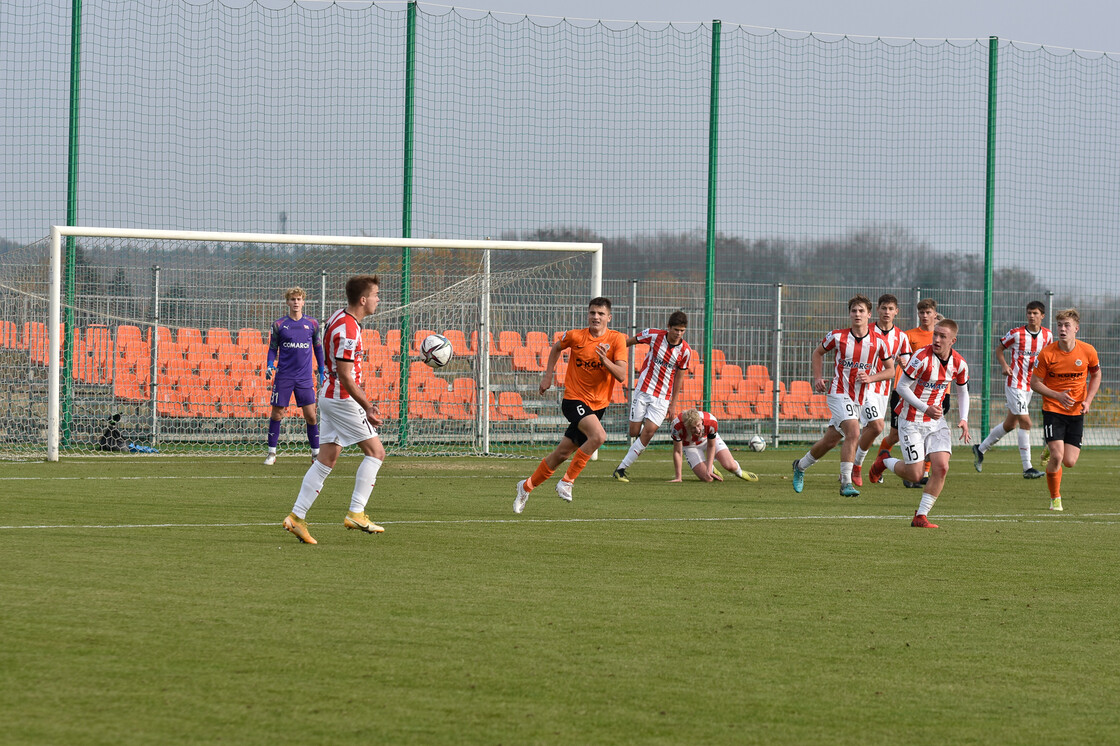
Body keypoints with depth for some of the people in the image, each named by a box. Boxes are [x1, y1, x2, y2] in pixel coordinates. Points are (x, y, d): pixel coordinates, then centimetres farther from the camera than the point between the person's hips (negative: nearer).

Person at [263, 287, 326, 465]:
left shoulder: (312, 324, 6)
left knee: (311, 415, -3)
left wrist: (322, 372, 13)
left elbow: (318, 348, 15)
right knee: (277, 413, 0)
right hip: (283, 377, 0)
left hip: (305, 378, 0)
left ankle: (316, 452, 9)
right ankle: (272, 453, 10)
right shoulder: (279, 324, 3)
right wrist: (269, 366, -7)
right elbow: (273, 349, 10)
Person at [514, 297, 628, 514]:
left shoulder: (617, 340, -6)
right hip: (574, 399, -3)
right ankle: (567, 481, -15)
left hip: (598, 405, 3)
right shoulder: (575, 336, -7)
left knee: (562, 454, 9)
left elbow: (622, 376, -14)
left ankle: (527, 486, 29)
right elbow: (556, 348, 16)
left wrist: (605, 361, -30)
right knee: (598, 435, -29)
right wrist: (548, 375, 12)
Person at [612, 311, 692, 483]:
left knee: (649, 431, -14)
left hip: (663, 397, 0)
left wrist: (673, 404, 6)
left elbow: (678, 377, 5)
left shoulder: (685, 351, -6)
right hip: (643, 390, 0)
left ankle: (622, 468, -7)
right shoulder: (653, 335, -10)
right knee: (634, 432, -4)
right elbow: (630, 341, 8)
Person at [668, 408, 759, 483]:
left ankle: (739, 472, 22)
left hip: (709, 438, 1)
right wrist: (678, 477, -23)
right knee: (707, 478, -15)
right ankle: (712, 469, 22)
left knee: (730, 466, -17)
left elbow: (711, 446, -19)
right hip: (689, 445, -1)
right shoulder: (677, 426, -39)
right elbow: (677, 452, -26)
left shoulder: (711, 422, -36)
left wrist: (708, 470, -21)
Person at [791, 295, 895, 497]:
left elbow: (891, 370, 6)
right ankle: (846, 483, -21)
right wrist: (817, 378, 1)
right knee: (853, 433, -25)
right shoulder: (837, 336, -7)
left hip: (858, 399, 4)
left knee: (830, 441, 13)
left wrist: (871, 378, -11)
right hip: (839, 394, -4)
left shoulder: (879, 341, -4)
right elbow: (818, 353, 12)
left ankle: (800, 466, 36)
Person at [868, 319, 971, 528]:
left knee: (941, 467, -13)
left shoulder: (959, 364, -5)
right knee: (914, 475, -6)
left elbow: (962, 391, 13)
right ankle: (884, 462, 28)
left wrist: (964, 419, -1)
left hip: (936, 420, 5)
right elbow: (901, 387, -17)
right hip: (912, 421, -5)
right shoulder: (922, 357, -22)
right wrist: (926, 409, -26)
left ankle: (921, 516, -1)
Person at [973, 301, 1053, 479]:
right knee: (1025, 422, -13)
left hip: (1030, 386, 6)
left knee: (1010, 424, 14)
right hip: (1015, 383, -6)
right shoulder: (1016, 333, -9)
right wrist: (1004, 365, -12)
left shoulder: (1047, 336, 4)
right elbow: (1000, 349, 4)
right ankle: (1027, 468, -12)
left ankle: (980, 449, 32)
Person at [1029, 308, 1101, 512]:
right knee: (1057, 456, -17)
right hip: (1052, 409, -2)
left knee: (1069, 462, -4)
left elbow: (1096, 375, 12)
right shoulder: (1047, 353, -12)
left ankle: (1052, 451, 33)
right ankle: (1055, 499, 4)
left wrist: (1088, 400, -2)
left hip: (1077, 411, 2)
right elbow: (1035, 382, -5)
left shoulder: (1087, 351, -6)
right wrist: (1058, 395, -20)